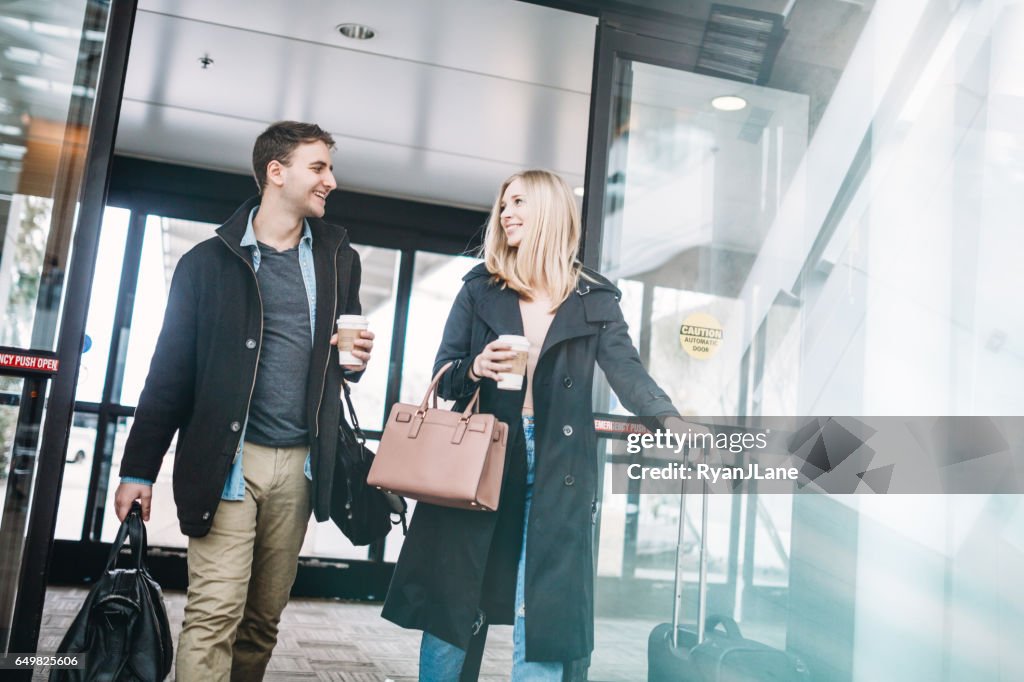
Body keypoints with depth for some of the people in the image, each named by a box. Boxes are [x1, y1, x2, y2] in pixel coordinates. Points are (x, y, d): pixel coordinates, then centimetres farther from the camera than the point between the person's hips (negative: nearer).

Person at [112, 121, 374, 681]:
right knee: (214, 612, -8)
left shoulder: (339, 260, 12)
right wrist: (138, 469, -2)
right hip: (228, 457, -3)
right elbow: (171, 371, 1)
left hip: (299, 463, 3)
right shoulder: (211, 260, 1)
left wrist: (356, 359, -2)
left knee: (263, 618, 7)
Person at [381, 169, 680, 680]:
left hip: (555, 471, -1)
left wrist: (673, 422, -23)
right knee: (452, 606, 5)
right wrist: (476, 368, -16)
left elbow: (628, 372, -6)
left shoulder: (593, 300, 6)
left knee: (543, 616, -1)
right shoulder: (480, 287, 9)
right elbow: (443, 374, 6)